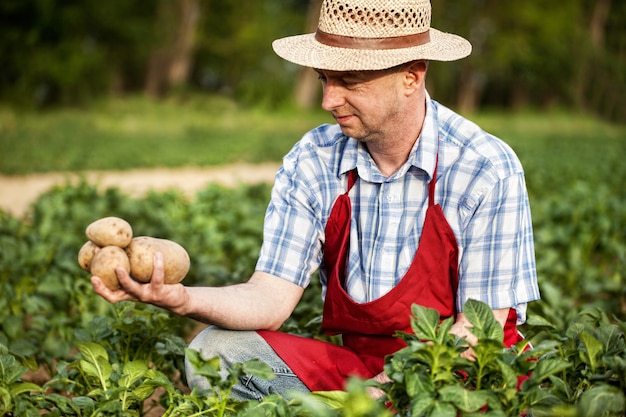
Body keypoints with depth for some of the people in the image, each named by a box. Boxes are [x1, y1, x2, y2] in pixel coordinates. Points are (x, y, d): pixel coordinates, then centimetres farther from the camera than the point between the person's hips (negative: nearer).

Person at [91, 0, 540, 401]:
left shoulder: (488, 170, -13)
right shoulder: (312, 163, -2)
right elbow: (271, 299, -7)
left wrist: (388, 389, -26)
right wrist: (182, 299, -28)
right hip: (358, 365, 4)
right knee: (216, 348, -18)